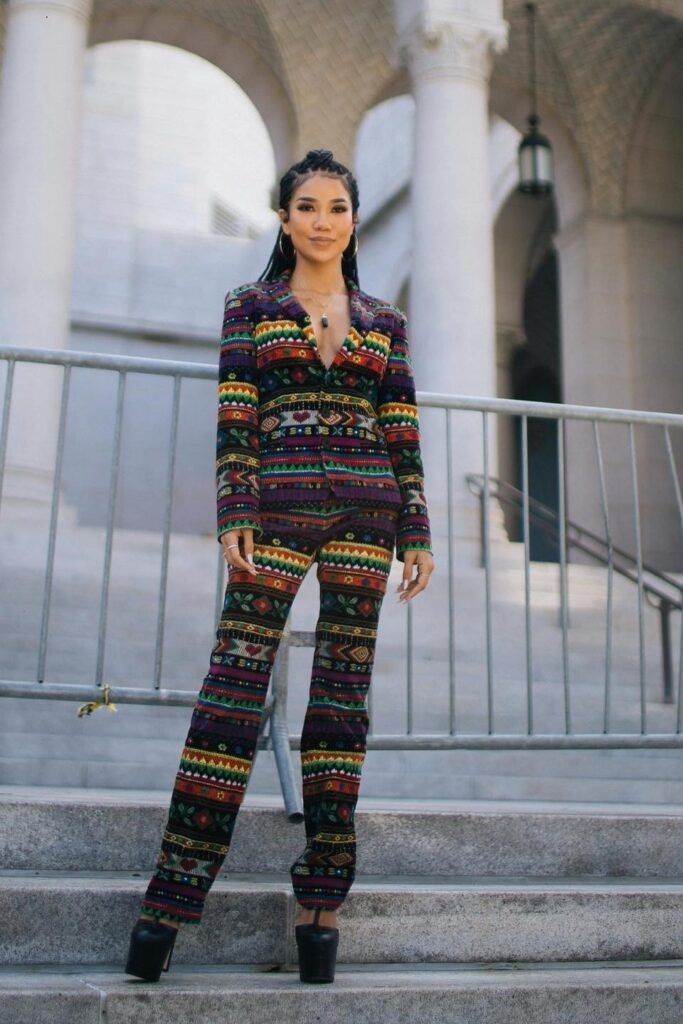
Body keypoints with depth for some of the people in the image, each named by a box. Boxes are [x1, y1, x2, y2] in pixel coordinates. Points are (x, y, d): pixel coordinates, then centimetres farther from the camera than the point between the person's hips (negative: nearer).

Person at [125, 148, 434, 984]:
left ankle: (320, 902, 7)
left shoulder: (384, 322, 16)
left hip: (365, 512, 3)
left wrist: (416, 533, 6)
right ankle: (171, 899, -5)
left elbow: (403, 437, 12)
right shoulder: (251, 306, 11)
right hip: (279, 506, -2)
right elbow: (234, 421, 1)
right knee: (235, 682, -9)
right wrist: (234, 515, -10)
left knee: (343, 691, 1)